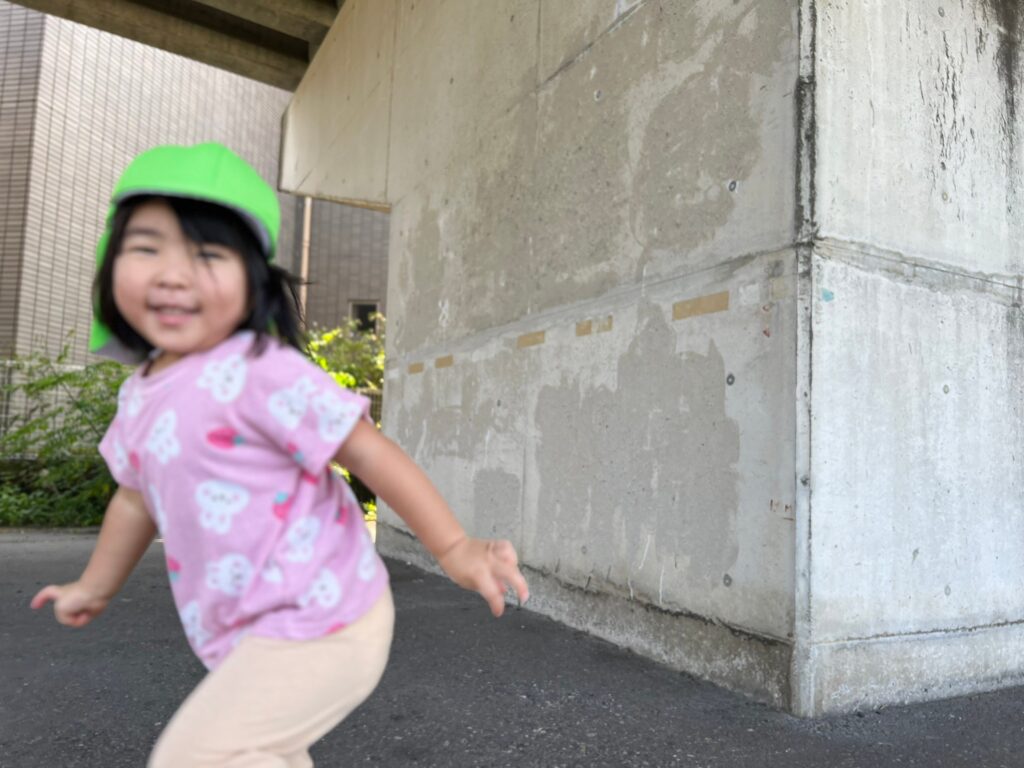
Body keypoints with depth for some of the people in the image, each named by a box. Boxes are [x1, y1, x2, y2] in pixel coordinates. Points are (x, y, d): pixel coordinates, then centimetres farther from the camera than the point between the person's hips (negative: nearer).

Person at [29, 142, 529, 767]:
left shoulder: (260, 374, -21)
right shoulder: (140, 396, 5)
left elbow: (371, 453, -22)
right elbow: (138, 496, 20)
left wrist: (453, 548, -23)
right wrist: (96, 586, 33)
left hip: (319, 625, -8)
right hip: (258, 632, 9)